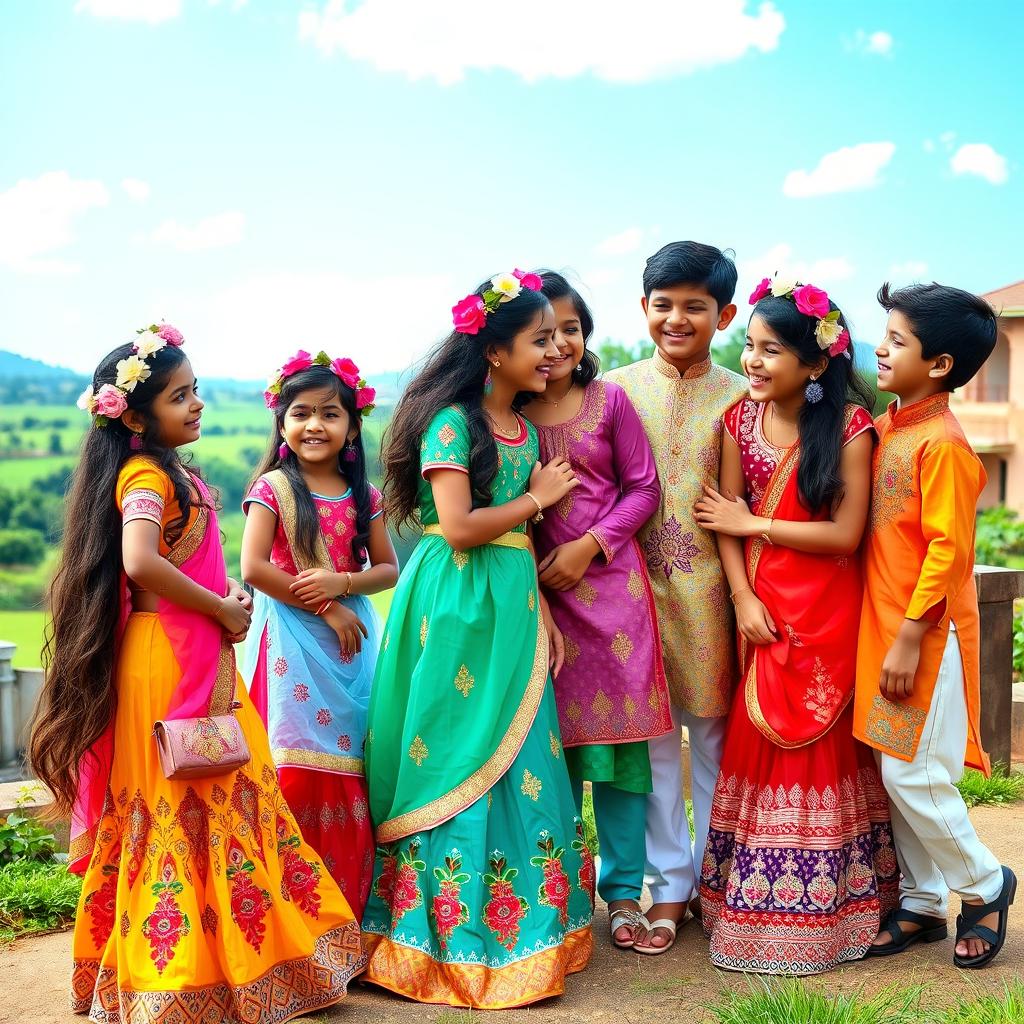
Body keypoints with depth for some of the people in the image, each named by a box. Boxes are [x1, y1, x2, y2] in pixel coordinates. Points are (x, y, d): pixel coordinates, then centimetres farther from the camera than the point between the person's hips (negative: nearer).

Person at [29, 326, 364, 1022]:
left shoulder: (173, 472, 15)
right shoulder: (147, 475, -14)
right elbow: (141, 562, -30)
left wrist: (229, 595, 4)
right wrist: (219, 610, -17)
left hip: (203, 659, 9)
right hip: (169, 661, -9)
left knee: (212, 799, 14)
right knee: (186, 804, -2)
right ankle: (181, 966, 8)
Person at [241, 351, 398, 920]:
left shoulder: (363, 495, 8)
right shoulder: (273, 488, -2)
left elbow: (389, 569, 9)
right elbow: (254, 567, -11)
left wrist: (343, 583, -11)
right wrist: (323, 608, -12)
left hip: (354, 638, 3)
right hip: (294, 641, -3)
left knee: (352, 772, 2)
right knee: (299, 772, -6)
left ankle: (351, 903, 13)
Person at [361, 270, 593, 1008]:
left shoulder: (524, 429, 13)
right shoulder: (452, 421, -12)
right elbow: (459, 527, -20)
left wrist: (542, 614, 8)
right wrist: (538, 499, -8)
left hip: (512, 603, 8)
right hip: (456, 603, -8)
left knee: (518, 760, 11)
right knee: (461, 761, -1)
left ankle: (521, 926, 23)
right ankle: (455, 936, 11)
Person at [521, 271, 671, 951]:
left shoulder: (609, 400, 1)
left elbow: (643, 487, 2)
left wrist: (590, 545, -9)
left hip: (612, 582, 0)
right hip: (539, 589, 1)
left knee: (618, 735, 2)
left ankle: (624, 893, 12)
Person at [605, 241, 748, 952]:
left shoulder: (742, 397, 2)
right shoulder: (616, 389, 5)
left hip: (711, 586, -1)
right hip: (637, 583, 1)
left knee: (716, 734, 8)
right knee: (651, 736, 6)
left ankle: (714, 878, 24)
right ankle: (669, 886, 18)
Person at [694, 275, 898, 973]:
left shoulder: (850, 424, -10)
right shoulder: (741, 420, 1)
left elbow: (846, 533, -14)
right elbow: (727, 524, 1)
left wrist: (753, 524, -10)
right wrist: (745, 601, -9)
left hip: (827, 613, -3)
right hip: (764, 609, 3)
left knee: (823, 744, 5)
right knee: (760, 741, 6)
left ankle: (826, 909, 19)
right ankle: (754, 909, 18)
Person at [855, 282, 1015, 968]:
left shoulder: (942, 443, -16)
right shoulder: (887, 430, 10)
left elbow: (948, 550, -19)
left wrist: (910, 636, -19)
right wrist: (885, 632, 13)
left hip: (926, 635, -8)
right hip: (885, 627, 8)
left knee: (912, 774, -3)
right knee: (897, 772, 12)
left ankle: (985, 885, 19)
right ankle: (924, 904, 24)